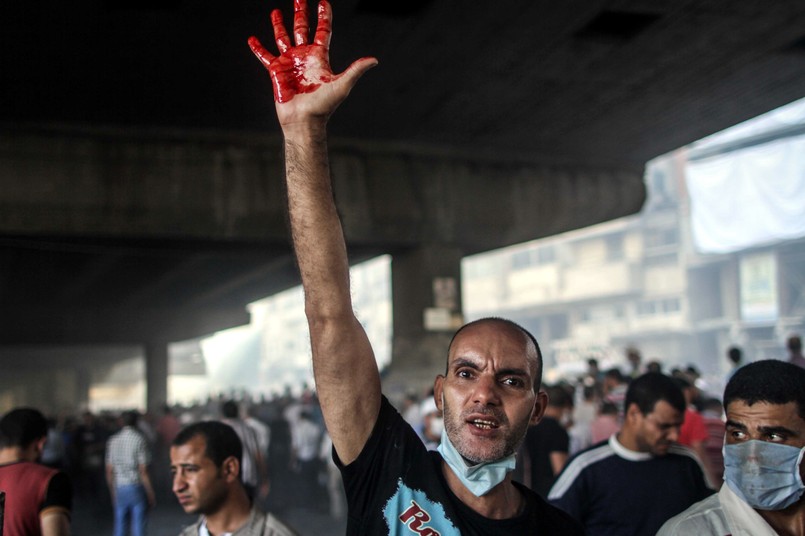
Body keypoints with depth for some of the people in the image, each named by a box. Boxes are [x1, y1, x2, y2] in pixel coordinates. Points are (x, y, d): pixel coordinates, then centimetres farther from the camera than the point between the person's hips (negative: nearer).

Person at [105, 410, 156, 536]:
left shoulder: (112, 440, 6)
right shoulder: (139, 440, -7)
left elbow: (109, 471, 7)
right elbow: (143, 471, -11)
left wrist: (113, 493, 17)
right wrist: (151, 495, -4)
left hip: (119, 489, 4)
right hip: (136, 487, -4)